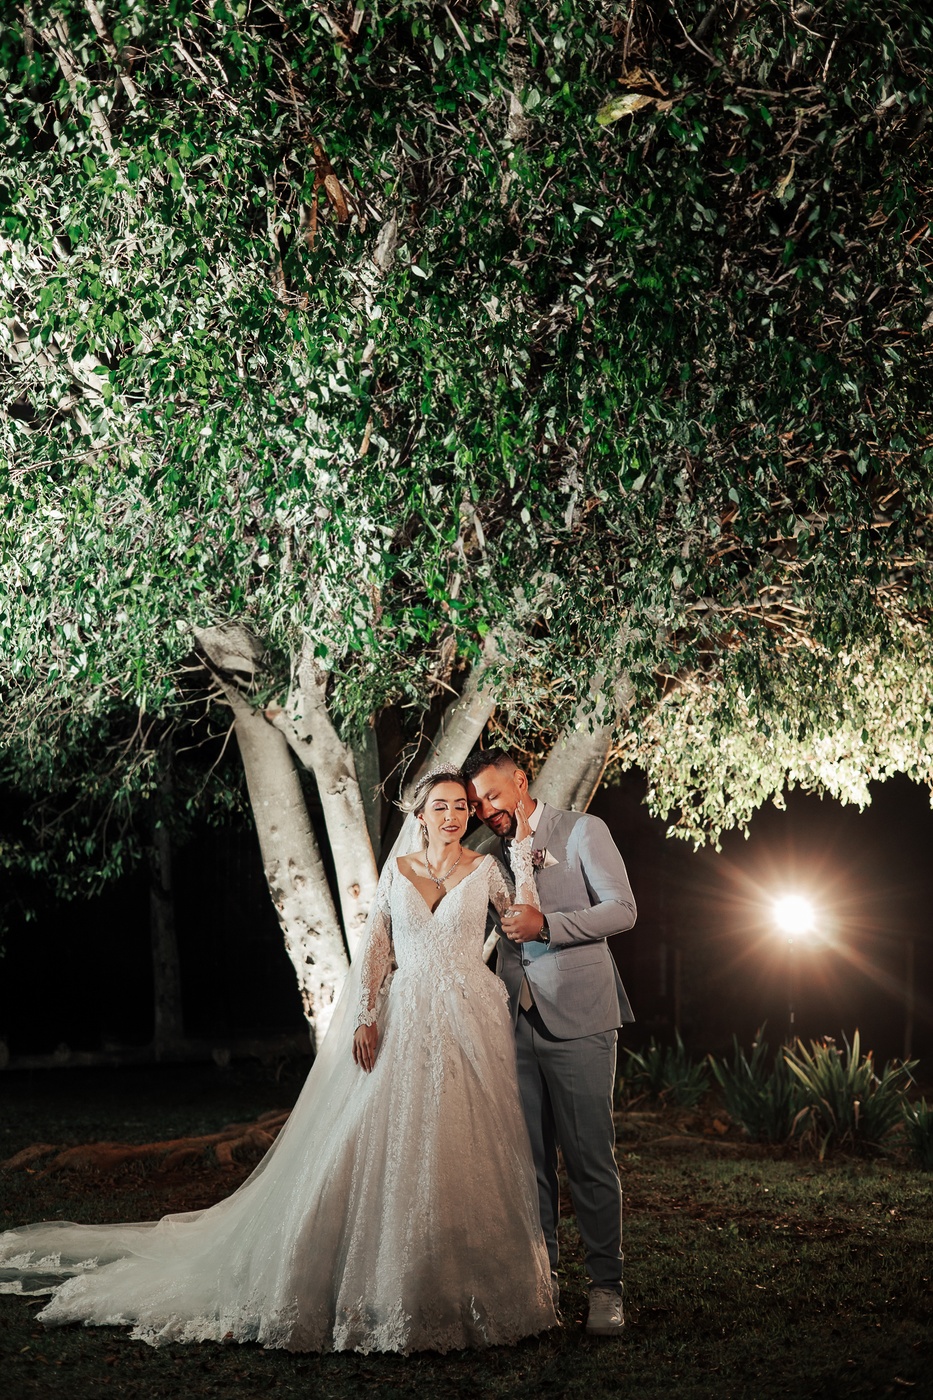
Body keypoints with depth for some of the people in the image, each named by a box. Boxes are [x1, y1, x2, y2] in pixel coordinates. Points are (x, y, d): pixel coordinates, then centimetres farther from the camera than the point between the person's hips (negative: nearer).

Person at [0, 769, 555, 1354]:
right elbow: (377, 946, 6)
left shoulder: (485, 869, 5)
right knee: (377, 1147, -2)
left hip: (469, 1023, -1)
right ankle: (373, 1285, 8)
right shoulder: (397, 869, 8)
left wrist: (523, 850, -7)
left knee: (461, 1154, -1)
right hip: (401, 1020, 1)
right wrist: (365, 1016, -4)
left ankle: (464, 1290, 10)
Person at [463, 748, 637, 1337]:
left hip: (576, 1020, -5)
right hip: (518, 1020, 5)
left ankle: (606, 1287, 5)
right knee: (529, 1158, 6)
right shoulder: (493, 851, 18)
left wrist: (547, 924, -17)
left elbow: (622, 909, -7)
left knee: (590, 1157, -3)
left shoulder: (583, 830, 2)